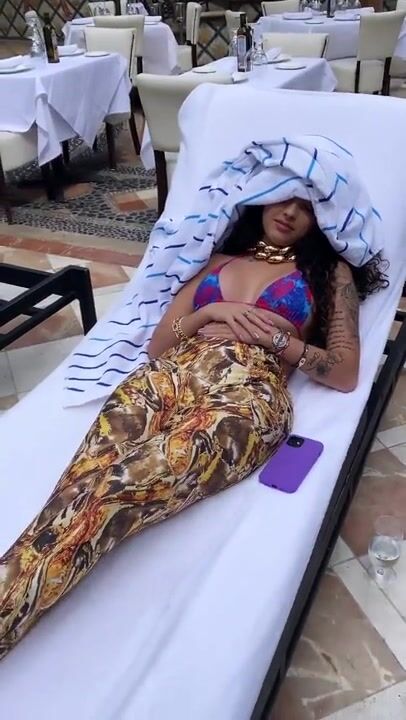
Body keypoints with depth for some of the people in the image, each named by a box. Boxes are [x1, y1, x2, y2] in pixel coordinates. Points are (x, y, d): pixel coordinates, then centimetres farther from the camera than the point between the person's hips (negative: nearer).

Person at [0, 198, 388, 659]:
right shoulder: (216, 260, 30)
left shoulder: (330, 272, 23)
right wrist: (212, 312, 5)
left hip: (248, 391, -3)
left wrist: (276, 338, -1)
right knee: (84, 480, -28)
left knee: (122, 486, -31)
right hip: (170, 374, 4)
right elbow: (157, 345, 22)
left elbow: (346, 373, 11)